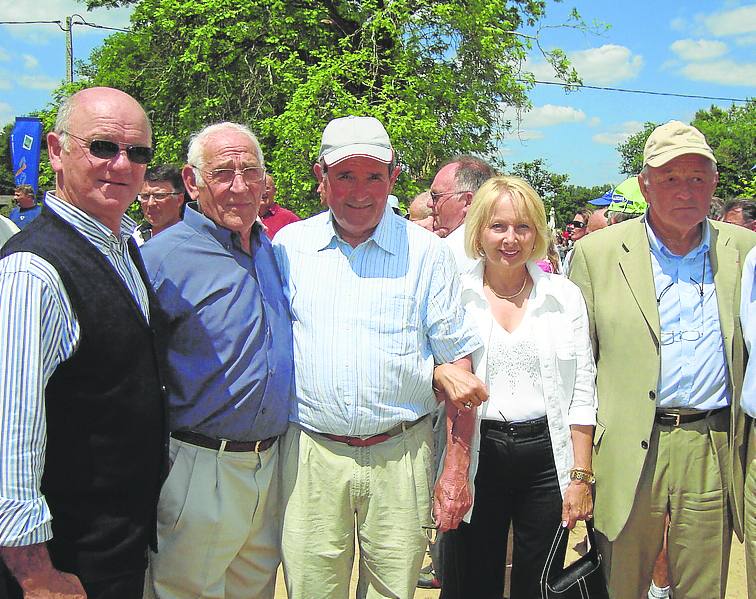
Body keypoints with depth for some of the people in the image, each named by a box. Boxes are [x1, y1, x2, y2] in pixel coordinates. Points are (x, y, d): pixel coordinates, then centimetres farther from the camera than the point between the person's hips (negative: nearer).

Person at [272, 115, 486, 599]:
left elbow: (458, 364, 2)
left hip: (400, 455, -1)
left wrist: (456, 469, -2)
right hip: (309, 454, 1)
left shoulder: (426, 252, 1)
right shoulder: (288, 246, 5)